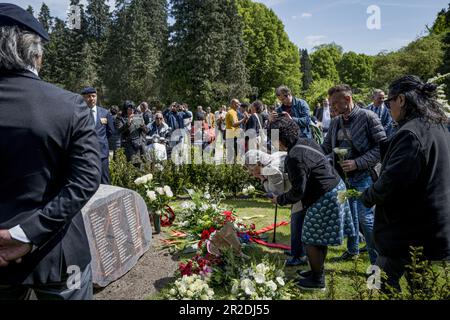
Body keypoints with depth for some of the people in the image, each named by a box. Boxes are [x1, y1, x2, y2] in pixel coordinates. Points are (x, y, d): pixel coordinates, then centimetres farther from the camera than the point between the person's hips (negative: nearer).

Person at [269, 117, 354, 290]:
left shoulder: (294, 158, -24)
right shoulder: (305, 142, 5)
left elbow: (298, 192, -19)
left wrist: (279, 200, -4)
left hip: (324, 198, -10)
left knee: (311, 240, 4)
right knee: (320, 238, 21)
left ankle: (318, 280, 20)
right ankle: (318, 270, 37)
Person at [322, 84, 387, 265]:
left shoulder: (367, 117, -11)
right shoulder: (335, 122, 8)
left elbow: (381, 146, -13)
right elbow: (326, 147, 15)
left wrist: (357, 163, -20)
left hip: (362, 176, -6)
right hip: (342, 176, 6)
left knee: (365, 218, -6)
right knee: (349, 215, 18)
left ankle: (377, 260, 8)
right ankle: (352, 248, 37)